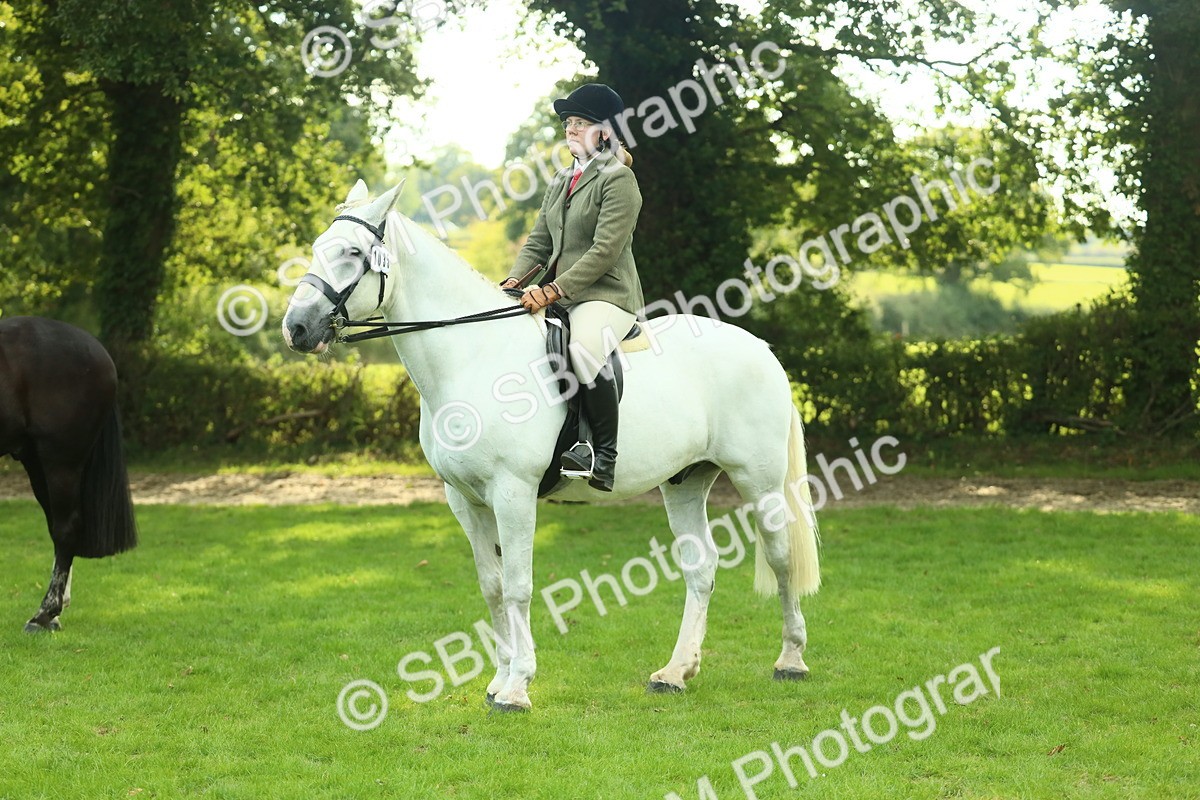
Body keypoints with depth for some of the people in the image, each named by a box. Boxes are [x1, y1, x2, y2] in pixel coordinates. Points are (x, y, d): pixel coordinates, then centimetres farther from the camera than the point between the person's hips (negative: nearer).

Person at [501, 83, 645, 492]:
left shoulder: (618, 180, -7)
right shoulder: (560, 183, 19)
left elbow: (605, 251, -16)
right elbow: (539, 241, 15)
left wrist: (554, 290, -23)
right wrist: (514, 281, -5)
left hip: (605, 296, -9)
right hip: (559, 297, 9)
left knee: (584, 349, -37)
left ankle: (604, 457, -31)